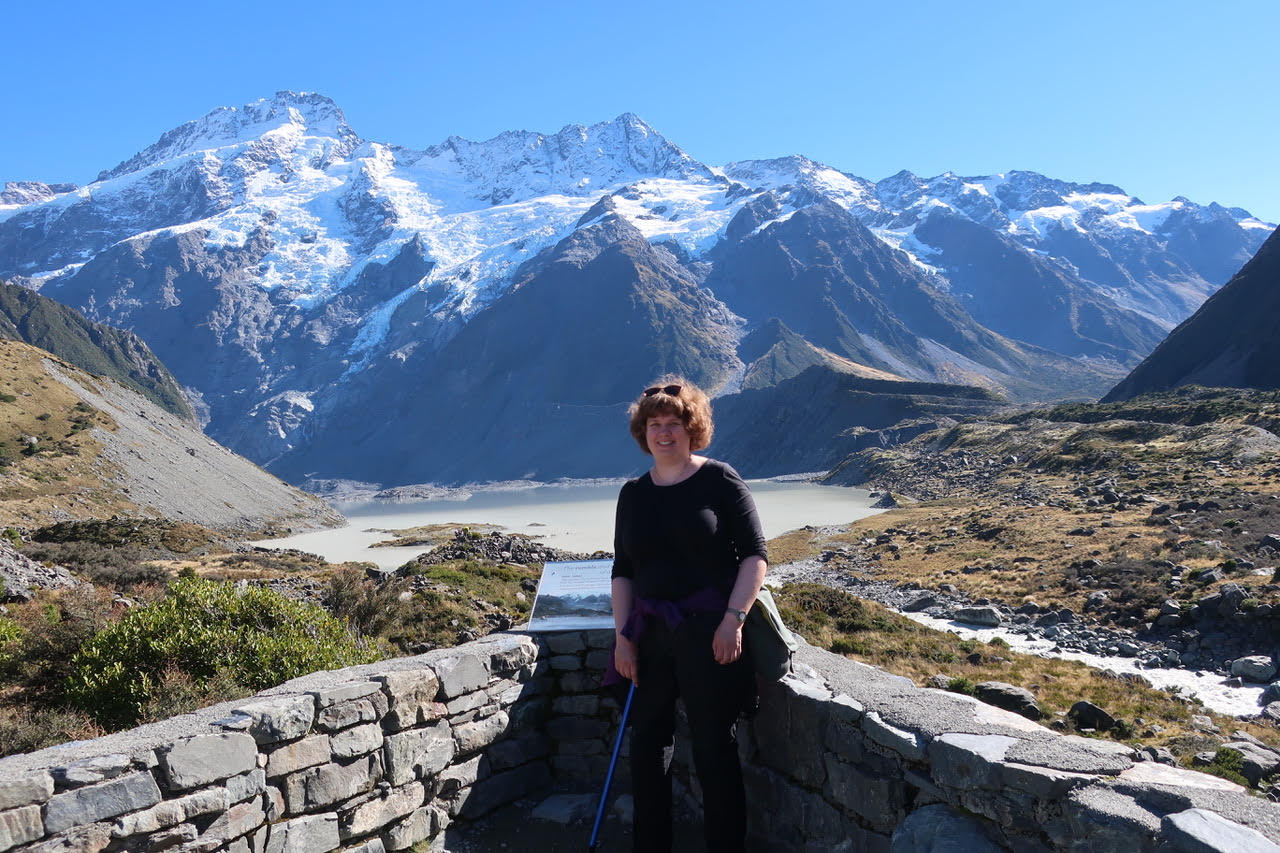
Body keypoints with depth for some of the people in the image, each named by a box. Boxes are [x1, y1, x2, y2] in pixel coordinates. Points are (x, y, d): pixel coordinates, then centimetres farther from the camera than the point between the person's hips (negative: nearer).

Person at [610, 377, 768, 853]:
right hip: (650, 635, 5)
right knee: (646, 743, 12)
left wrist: (733, 620, -14)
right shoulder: (633, 494, 10)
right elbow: (623, 571, 11)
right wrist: (622, 637, 3)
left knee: (713, 748, 2)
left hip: (709, 633, -5)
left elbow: (755, 555, -6)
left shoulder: (718, 480, -4)